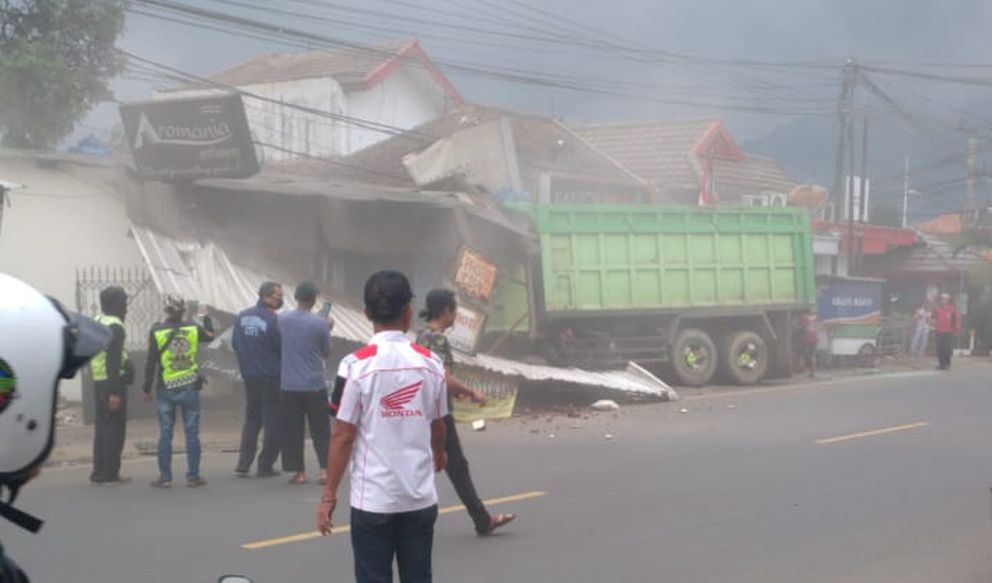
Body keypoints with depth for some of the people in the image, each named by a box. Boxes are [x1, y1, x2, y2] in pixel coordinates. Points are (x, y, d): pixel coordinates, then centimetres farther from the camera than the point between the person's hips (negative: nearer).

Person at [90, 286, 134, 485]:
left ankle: (99, 472, 16)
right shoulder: (115, 327, -15)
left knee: (102, 427, 13)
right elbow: (113, 361, -20)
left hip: (97, 382, 9)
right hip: (113, 382, -9)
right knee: (115, 429, -3)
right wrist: (114, 392, -21)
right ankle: (110, 474, -2)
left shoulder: (96, 322, 13)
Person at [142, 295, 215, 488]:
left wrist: (147, 389, 3)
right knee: (192, 433, 5)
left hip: (166, 389, -1)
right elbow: (210, 335, 21)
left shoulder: (157, 332, -7)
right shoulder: (193, 328, -2)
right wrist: (208, 319, 42)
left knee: (165, 433, 5)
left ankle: (165, 477, 6)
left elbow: (151, 362, -6)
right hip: (190, 387, 1)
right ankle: (193, 476, 6)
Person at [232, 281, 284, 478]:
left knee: (251, 418, 17)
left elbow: (235, 343, 10)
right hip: (271, 377, -6)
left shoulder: (242, 317, 3)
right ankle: (265, 465, 6)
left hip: (249, 375, 7)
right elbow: (284, 348, -14)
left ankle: (243, 463, 11)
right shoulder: (272, 320, -18)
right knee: (273, 421, 4)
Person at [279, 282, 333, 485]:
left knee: (292, 430, 8)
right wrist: (328, 329, 15)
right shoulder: (320, 323, -9)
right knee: (320, 429, 9)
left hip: (289, 386, 1)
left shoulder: (283, 319, -3)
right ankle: (325, 470, 6)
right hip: (315, 385, -1)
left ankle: (299, 472, 8)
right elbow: (327, 353, 3)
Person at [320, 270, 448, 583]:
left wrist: (329, 495, -1)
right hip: (420, 497, 3)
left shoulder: (356, 364, -11)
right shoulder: (430, 362, 0)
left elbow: (342, 436, -10)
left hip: (372, 499, -3)